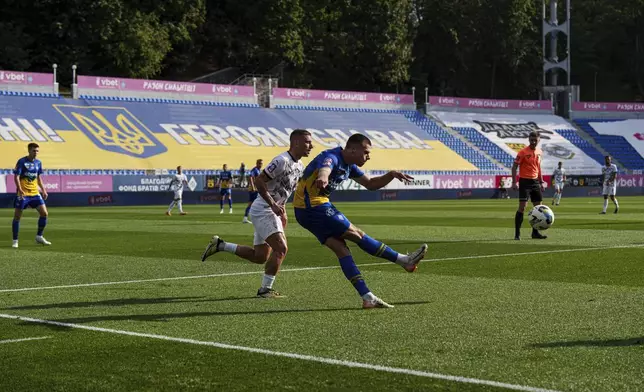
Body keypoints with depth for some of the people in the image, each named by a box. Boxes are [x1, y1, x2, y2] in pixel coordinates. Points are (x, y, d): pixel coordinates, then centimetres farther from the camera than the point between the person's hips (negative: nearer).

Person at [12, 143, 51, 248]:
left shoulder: (38, 162, 8)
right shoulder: (22, 161, -9)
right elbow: (16, 177, -14)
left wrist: (43, 190, 10)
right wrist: (20, 189, -27)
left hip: (35, 193, 5)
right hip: (23, 194, -5)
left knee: (44, 213, -3)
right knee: (17, 216, -1)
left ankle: (39, 237, 12)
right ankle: (15, 241, 9)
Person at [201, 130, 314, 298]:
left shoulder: (299, 166, 10)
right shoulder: (282, 161, -19)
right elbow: (259, 181, -20)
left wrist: (282, 211, 14)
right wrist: (273, 205, -23)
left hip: (273, 211, 10)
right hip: (263, 210, -10)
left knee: (260, 257, 11)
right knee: (280, 248, -17)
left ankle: (220, 245, 20)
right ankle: (265, 289, -6)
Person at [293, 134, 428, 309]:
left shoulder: (349, 166, 11)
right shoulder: (331, 157, -19)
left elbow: (371, 184, 20)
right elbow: (324, 169, -44)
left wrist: (391, 175, 2)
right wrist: (322, 178, -68)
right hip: (313, 207, -10)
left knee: (341, 249, 0)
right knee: (358, 235, -5)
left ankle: (367, 297, -5)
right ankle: (405, 260, 2)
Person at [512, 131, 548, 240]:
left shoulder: (540, 152, 9)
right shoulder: (523, 152, -10)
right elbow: (514, 167, -10)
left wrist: (541, 182, 18)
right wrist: (514, 182, -17)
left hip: (535, 181, 7)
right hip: (524, 181, -7)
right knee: (522, 207, -12)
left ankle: (535, 232, 17)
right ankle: (517, 233, -9)